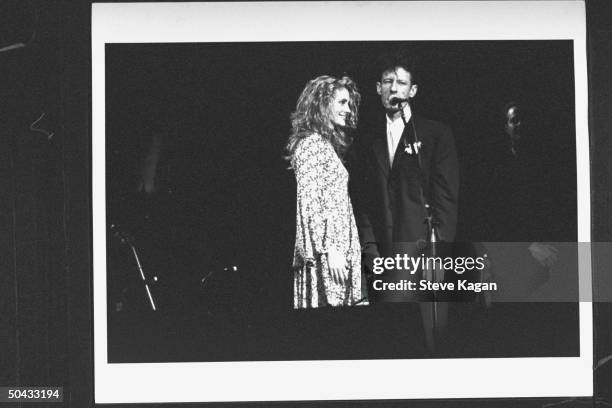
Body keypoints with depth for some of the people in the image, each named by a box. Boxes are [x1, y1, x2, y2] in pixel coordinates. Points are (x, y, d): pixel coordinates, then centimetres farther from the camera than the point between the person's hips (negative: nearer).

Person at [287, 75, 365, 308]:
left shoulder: (326, 145, 20)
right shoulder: (311, 145, -9)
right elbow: (309, 202, -17)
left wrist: (341, 250, 14)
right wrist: (329, 250, -21)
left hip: (338, 249, 9)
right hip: (326, 253, -9)